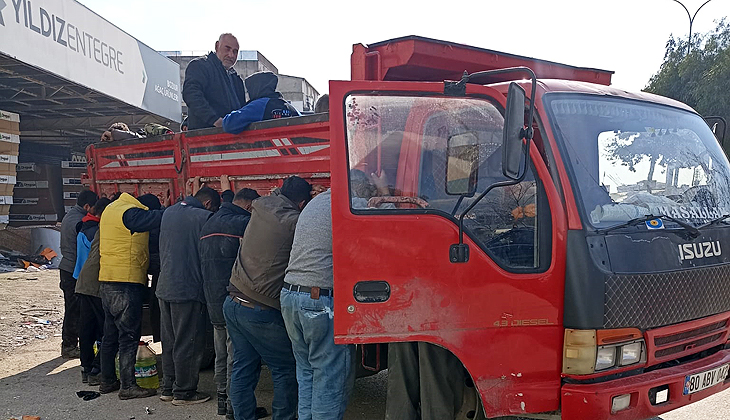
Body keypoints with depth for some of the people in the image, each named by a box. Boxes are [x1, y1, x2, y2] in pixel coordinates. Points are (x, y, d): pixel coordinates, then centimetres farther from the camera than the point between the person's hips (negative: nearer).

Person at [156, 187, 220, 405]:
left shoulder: (168, 213, 10)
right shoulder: (204, 217, -13)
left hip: (165, 288, 8)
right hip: (188, 290, -8)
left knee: (169, 342, 17)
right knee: (188, 344, 3)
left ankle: (168, 388, 26)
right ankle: (183, 393, 11)